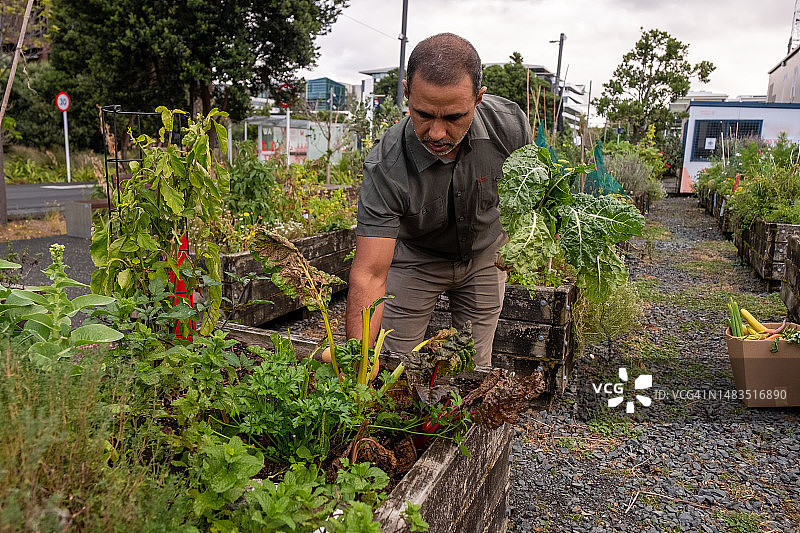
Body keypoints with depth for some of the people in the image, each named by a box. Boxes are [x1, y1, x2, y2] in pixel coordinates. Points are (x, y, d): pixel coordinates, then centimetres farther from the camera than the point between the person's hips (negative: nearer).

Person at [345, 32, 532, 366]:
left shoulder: (509, 123, -26)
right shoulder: (386, 167, -35)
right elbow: (369, 275, -37)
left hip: (485, 254, 2)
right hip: (414, 260, -2)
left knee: (476, 371, 8)